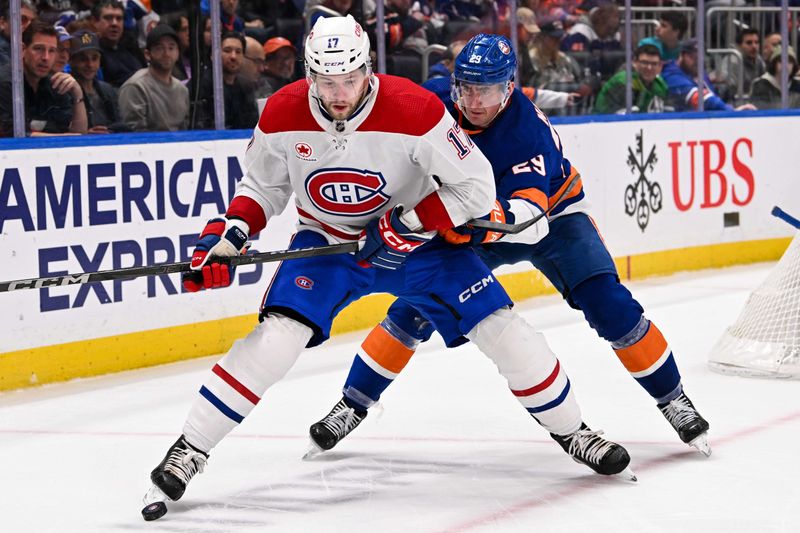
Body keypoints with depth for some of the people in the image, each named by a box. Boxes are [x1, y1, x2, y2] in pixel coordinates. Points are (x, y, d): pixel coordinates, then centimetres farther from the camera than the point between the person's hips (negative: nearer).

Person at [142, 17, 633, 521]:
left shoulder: (415, 110, -27)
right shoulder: (283, 115, -18)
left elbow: (476, 186, -19)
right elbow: (263, 186, 0)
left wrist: (412, 225, -26)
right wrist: (227, 235, -16)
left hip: (416, 237, 0)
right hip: (326, 241, 1)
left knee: (499, 325, -7)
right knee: (278, 335, -21)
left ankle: (571, 430, 16)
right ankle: (189, 451, -13)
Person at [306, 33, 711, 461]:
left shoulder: (530, 133, -35)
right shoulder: (434, 101, -21)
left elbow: (529, 219, -48)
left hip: (552, 213, -3)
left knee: (608, 305, -17)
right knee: (415, 309, -11)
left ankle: (672, 399, 0)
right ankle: (352, 405, 2)